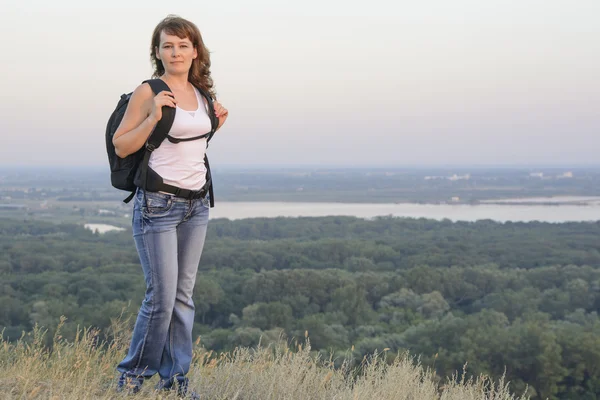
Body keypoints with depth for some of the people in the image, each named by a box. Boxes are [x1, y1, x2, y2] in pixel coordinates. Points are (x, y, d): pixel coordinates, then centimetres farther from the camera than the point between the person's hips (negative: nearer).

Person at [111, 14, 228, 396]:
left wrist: (215, 124, 9)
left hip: (197, 204, 6)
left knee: (184, 295, 8)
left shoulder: (201, 93, 10)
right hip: (158, 203, -6)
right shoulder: (148, 92, -8)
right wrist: (154, 116, -18)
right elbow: (121, 146, -8)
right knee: (162, 296, -6)